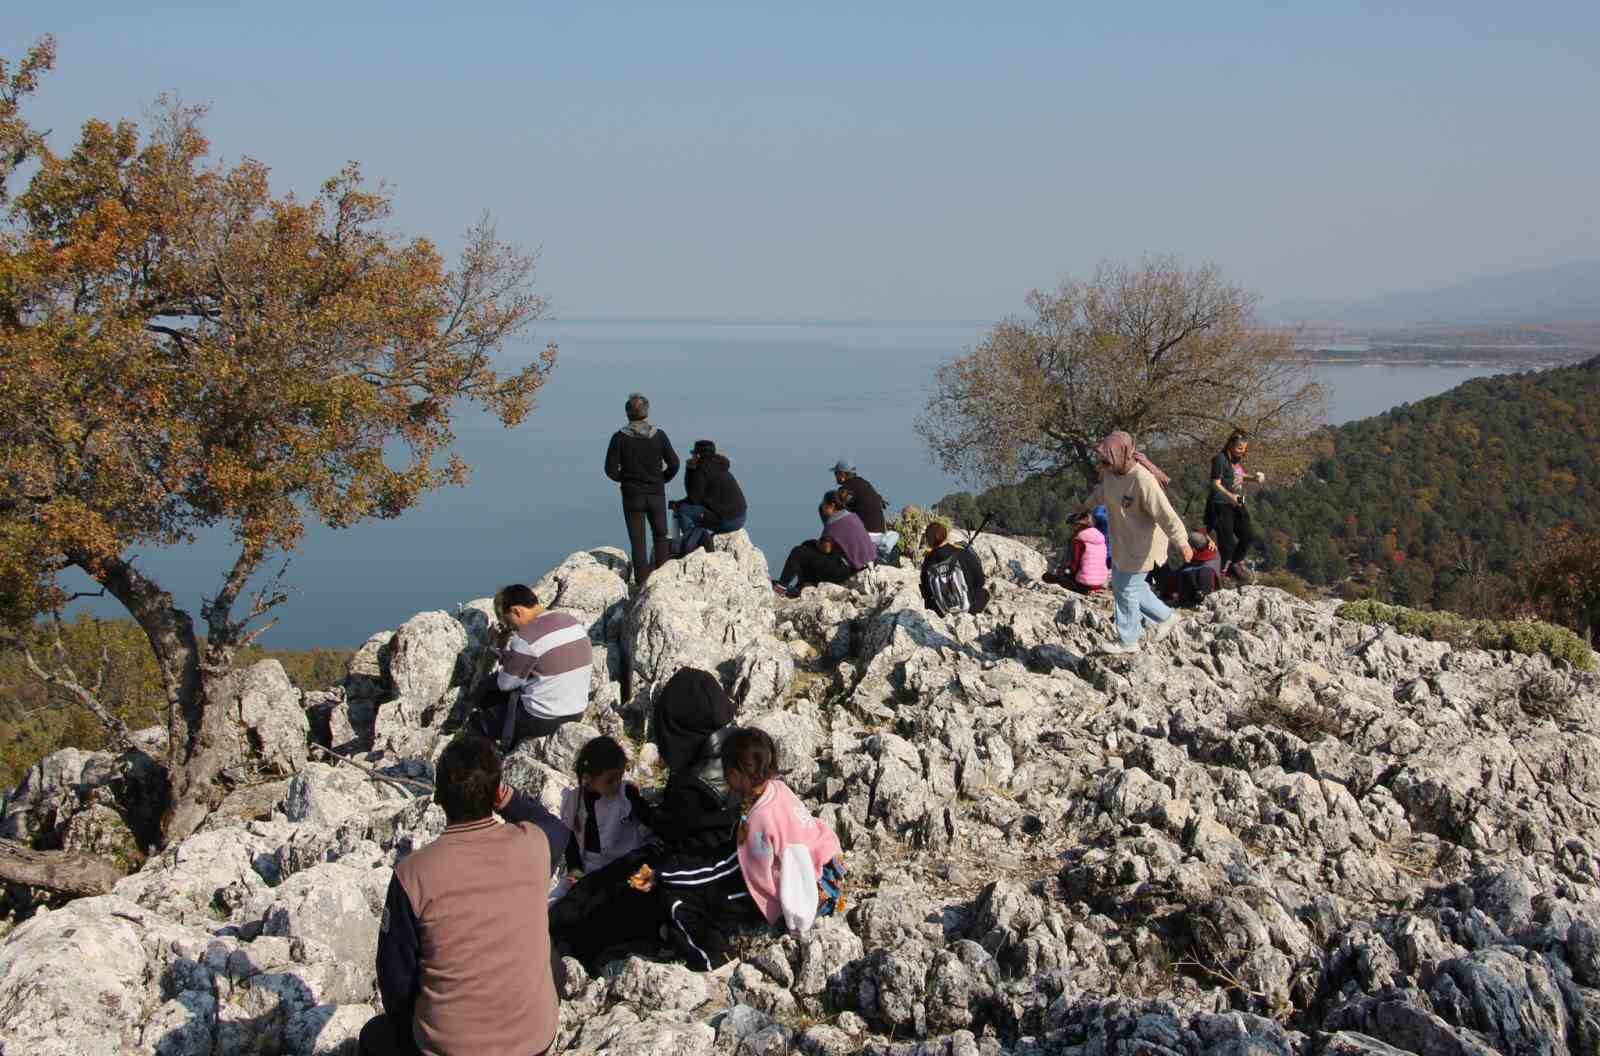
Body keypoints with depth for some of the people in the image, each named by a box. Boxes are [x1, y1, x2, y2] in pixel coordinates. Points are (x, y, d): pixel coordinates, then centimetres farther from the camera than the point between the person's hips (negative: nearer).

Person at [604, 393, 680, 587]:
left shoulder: (620, 438, -9)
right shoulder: (659, 436, -5)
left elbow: (611, 469, -9)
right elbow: (674, 464, -4)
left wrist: (624, 479, 10)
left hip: (632, 496, -1)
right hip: (657, 495, 1)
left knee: (638, 541, 5)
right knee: (660, 536, 18)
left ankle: (642, 581, 3)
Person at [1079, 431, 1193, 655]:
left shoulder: (1143, 480, -32)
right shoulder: (1111, 471, -6)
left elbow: (1165, 513, -31)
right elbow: (1102, 491, 18)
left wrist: (1181, 542, -32)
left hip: (1140, 547, -9)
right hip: (1122, 543, 9)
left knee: (1128, 590, 4)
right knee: (1118, 586, 20)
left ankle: (1128, 640, 25)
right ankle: (1165, 617, 33)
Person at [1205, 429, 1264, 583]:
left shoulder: (1238, 458, 7)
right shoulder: (1221, 459, -17)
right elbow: (1216, 484, -21)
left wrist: (1254, 477, 8)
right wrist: (1230, 495, -36)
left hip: (1237, 504, 8)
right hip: (1221, 506, -8)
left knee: (1249, 536, 13)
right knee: (1227, 542, -5)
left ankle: (1236, 563, 35)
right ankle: (1223, 573, 12)